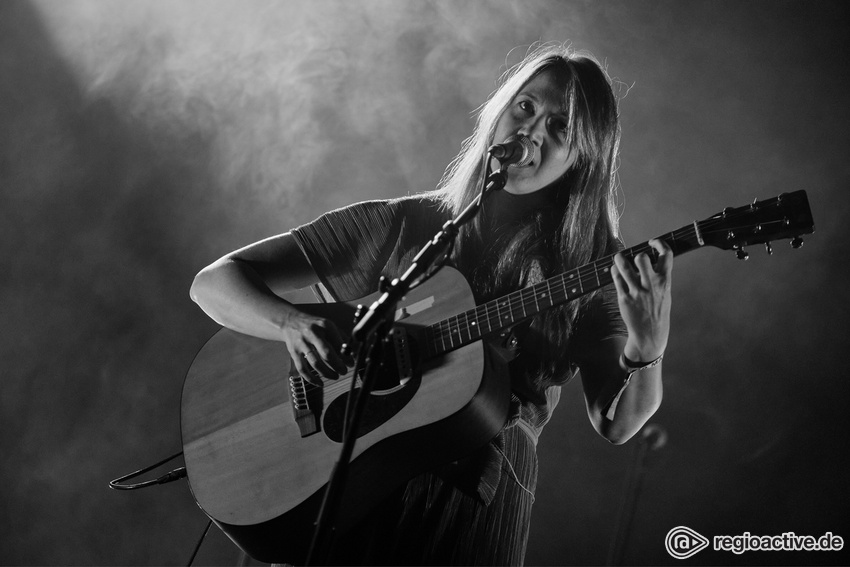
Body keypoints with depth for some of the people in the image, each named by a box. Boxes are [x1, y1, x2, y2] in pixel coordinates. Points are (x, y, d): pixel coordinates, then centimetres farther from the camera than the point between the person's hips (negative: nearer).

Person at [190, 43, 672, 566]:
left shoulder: (587, 266, 6)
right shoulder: (400, 224, 4)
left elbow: (615, 425, -1)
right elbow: (214, 282, 3)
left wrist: (646, 348, -20)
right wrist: (293, 324, -16)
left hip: (482, 503, 0)